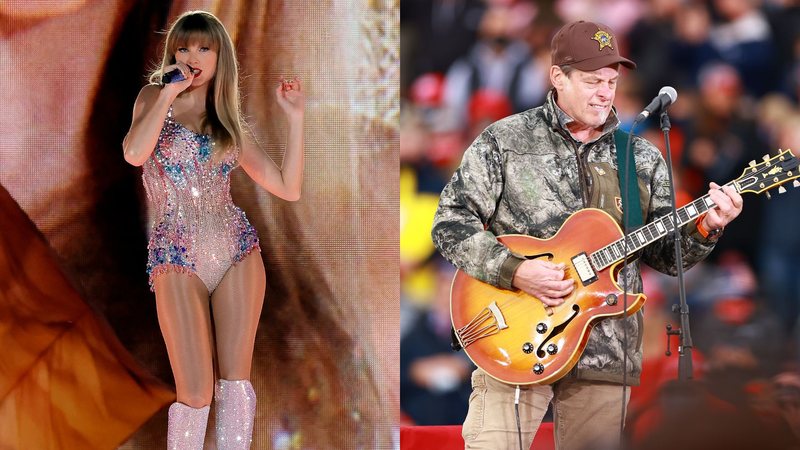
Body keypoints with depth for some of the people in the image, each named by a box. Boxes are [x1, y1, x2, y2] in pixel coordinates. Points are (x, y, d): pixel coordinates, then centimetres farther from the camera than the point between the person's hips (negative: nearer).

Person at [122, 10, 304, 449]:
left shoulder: (229, 123, 14)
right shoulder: (155, 98, 6)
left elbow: (288, 187, 9)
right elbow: (134, 153, -16)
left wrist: (295, 117, 5)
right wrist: (170, 92, -11)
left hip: (238, 249, 3)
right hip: (177, 255, -3)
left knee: (235, 378, -5)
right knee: (196, 391, -11)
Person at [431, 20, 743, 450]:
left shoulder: (643, 159, 12)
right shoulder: (504, 141, 1)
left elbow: (665, 253, 13)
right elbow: (450, 224, -2)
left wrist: (705, 229, -8)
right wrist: (514, 271, -15)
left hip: (605, 360, 3)